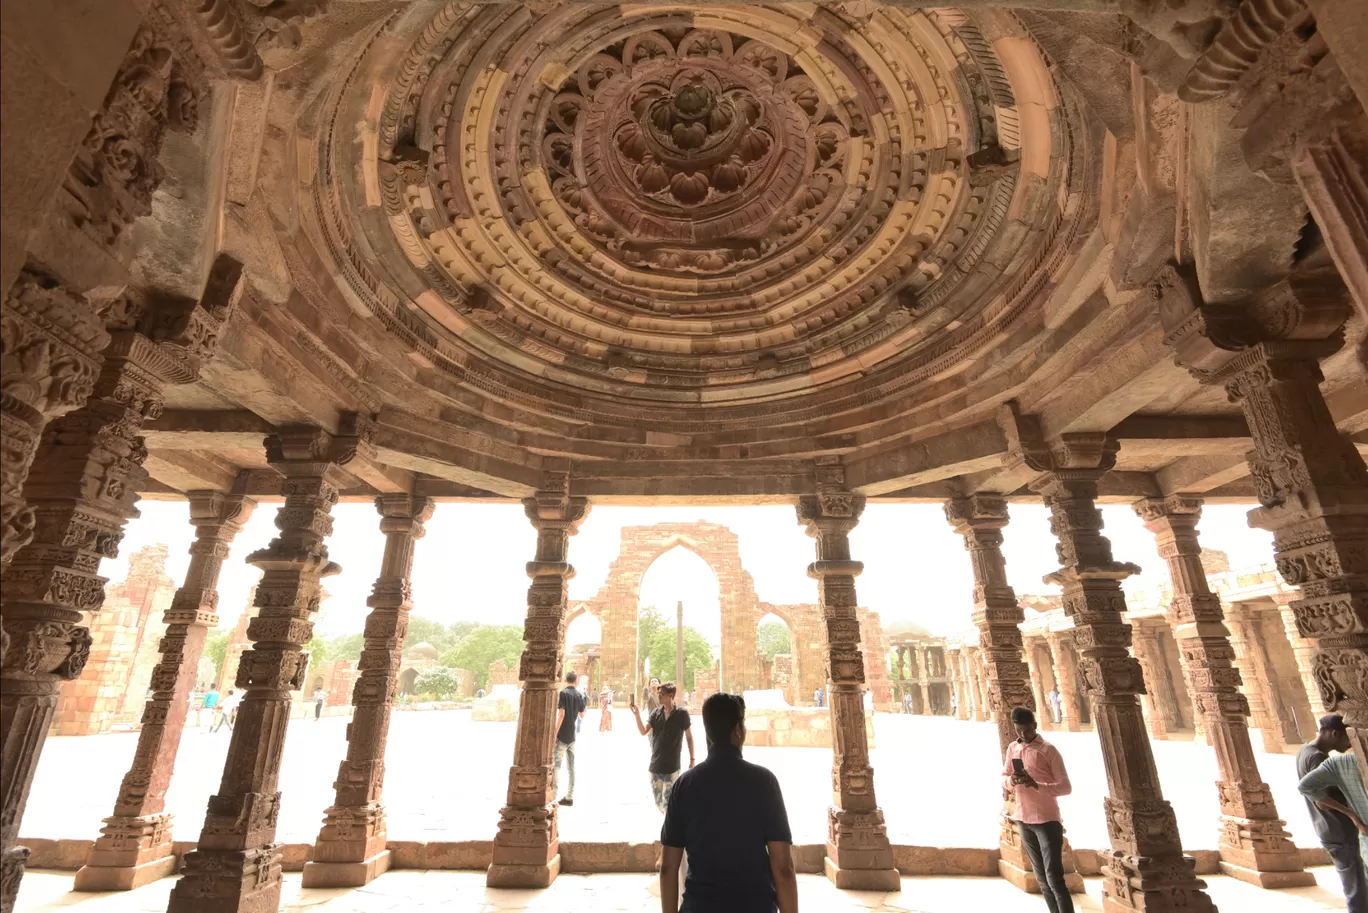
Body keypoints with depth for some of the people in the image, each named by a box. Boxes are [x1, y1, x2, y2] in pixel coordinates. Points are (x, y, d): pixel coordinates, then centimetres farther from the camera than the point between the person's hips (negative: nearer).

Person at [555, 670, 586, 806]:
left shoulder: (563, 693, -11)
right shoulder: (579, 695, 8)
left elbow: (561, 714, -18)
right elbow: (582, 716, 17)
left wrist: (555, 733, -15)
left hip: (562, 735, -6)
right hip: (572, 736, 6)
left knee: (557, 763, 1)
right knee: (571, 767, 9)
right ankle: (569, 797, 12)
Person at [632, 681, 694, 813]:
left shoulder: (681, 713, -10)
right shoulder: (656, 712, 0)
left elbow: (689, 737, -2)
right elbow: (643, 731, -6)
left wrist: (692, 759, -2)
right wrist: (637, 715, -20)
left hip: (672, 766, -4)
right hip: (655, 765, 4)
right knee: (658, 802, 15)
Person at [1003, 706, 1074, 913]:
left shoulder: (1048, 750, -10)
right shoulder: (1012, 748, 8)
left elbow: (1066, 787, -12)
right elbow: (1003, 778, 11)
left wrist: (1038, 785, -29)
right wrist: (1011, 781, -13)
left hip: (1047, 820, -6)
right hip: (1023, 820, 6)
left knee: (1054, 878, -6)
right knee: (1041, 878, 15)